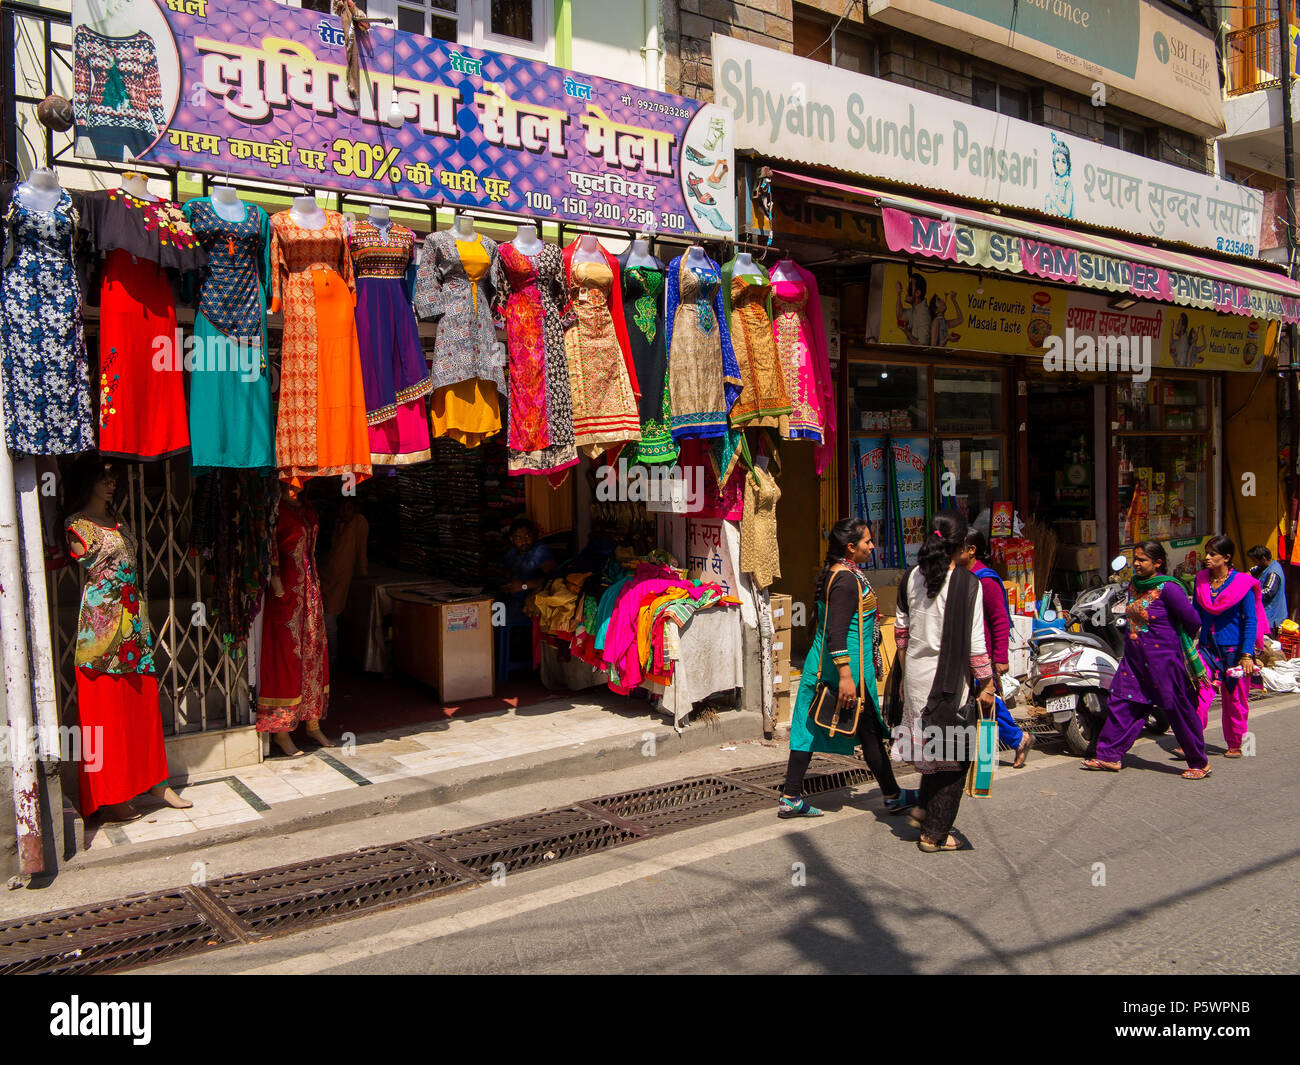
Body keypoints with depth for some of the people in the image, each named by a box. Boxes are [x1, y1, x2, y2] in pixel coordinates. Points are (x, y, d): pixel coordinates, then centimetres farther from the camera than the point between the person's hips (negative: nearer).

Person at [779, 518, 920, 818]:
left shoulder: (834, 573, 11)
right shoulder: (846, 579, -19)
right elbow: (837, 632, -26)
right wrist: (845, 676, -27)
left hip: (821, 664, 9)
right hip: (848, 664, -9)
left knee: (809, 729, 8)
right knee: (870, 730, 6)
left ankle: (791, 798, 12)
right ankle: (893, 796, 23)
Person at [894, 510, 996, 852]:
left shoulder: (912, 576, 2)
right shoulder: (966, 582, -15)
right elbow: (974, 641, -14)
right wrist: (986, 685, -4)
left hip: (915, 673, 6)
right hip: (949, 679, -6)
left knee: (932, 744, 24)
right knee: (955, 754, 7)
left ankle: (923, 809, 30)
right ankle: (935, 833, 13)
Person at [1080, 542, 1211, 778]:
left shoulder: (1168, 587, -17)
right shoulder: (1134, 584, 8)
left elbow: (1193, 621, -14)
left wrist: (1180, 642, 1)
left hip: (1164, 659, -8)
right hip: (1134, 658, 8)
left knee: (1179, 710, 3)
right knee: (1120, 704, 5)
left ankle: (1199, 764, 18)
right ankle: (1109, 756, 11)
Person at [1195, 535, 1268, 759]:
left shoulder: (1242, 583, -7)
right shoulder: (1201, 580, 6)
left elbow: (1250, 621, -7)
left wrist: (1247, 655, -13)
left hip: (1234, 648, -3)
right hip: (1207, 646, 3)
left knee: (1235, 699, 7)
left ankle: (1235, 745, 23)